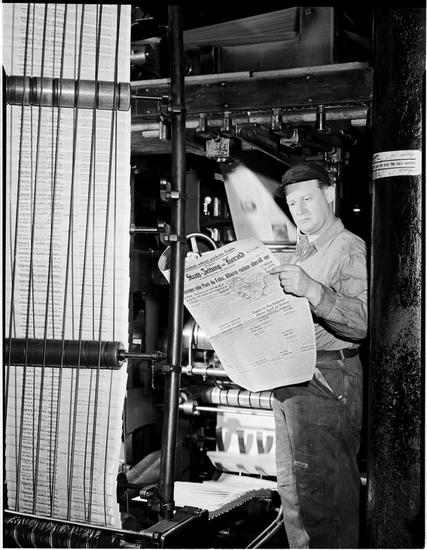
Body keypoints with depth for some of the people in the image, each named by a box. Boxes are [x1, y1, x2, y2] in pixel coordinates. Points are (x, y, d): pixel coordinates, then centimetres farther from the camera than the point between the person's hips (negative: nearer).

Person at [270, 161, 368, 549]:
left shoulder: (350, 250, -8)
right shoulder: (301, 252, 21)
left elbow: (364, 322, -21)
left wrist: (312, 290, -32)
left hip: (327, 380, -9)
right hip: (288, 380, 9)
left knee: (324, 492, -7)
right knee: (292, 486, 16)